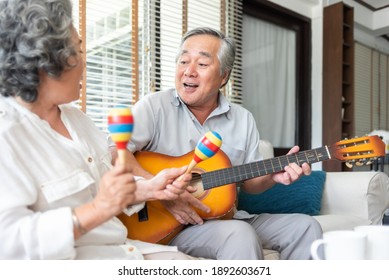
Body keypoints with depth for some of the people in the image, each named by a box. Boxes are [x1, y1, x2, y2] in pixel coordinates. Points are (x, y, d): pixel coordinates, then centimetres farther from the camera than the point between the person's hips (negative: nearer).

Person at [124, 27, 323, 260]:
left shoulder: (243, 119, 8)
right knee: (240, 234, -33)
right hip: (167, 223, -5)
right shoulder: (155, 107, -6)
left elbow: (248, 181, 12)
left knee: (305, 226, -4)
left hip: (228, 218, 6)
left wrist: (274, 176, -8)